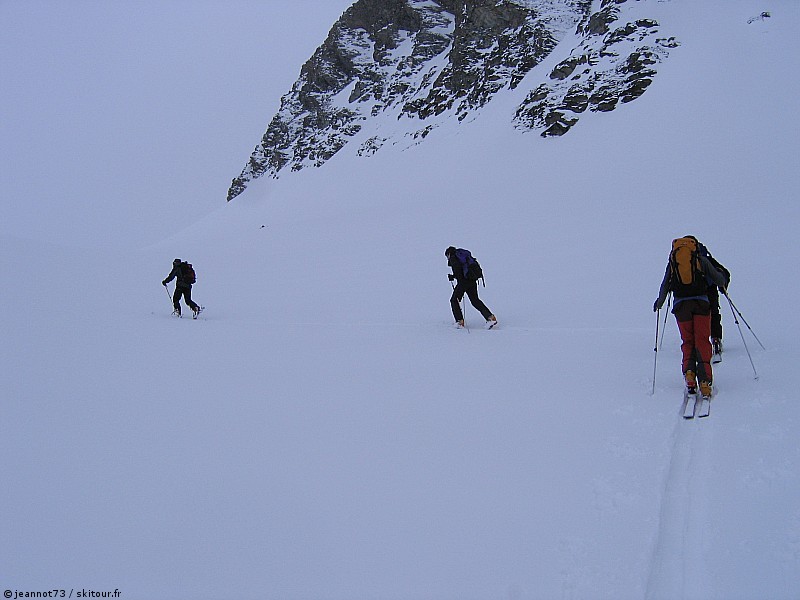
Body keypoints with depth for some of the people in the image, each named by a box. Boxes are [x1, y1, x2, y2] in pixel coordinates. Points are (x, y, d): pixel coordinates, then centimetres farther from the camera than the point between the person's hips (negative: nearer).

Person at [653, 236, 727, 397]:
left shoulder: (672, 261, 13)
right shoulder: (701, 259, 10)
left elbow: (665, 285, 14)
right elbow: (719, 278, 13)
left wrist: (659, 302, 30)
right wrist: (722, 286, 37)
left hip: (681, 304, 1)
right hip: (701, 302, -1)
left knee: (688, 341, 13)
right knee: (702, 341, 0)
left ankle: (689, 371, -9)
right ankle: (705, 380, -12)